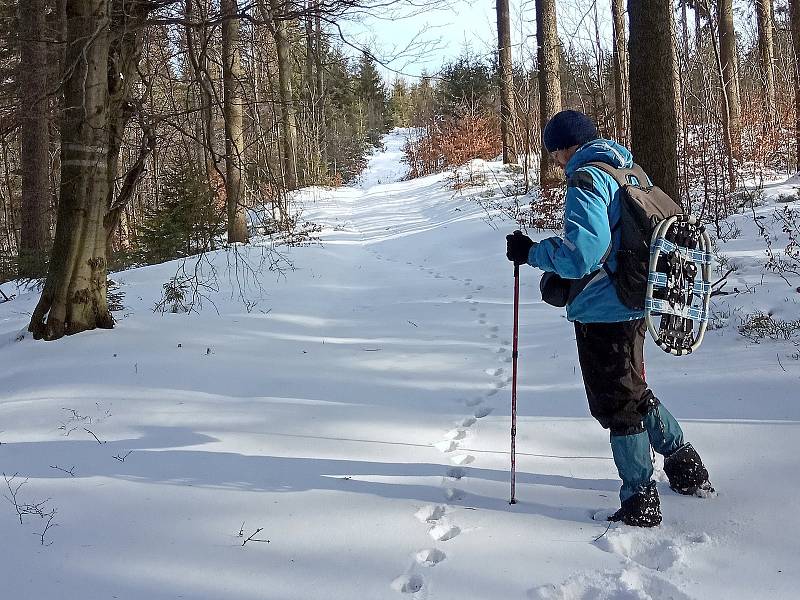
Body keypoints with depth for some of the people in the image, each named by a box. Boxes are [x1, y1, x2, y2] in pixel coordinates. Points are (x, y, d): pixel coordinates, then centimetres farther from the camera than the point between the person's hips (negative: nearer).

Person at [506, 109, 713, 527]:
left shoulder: (585, 180, -17)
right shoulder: (628, 171, 11)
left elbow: (580, 255, -27)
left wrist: (531, 252, -14)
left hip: (602, 312, -9)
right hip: (633, 304, 9)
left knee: (617, 407, 3)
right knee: (635, 393, 26)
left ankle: (640, 502, 14)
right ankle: (686, 466, 37)